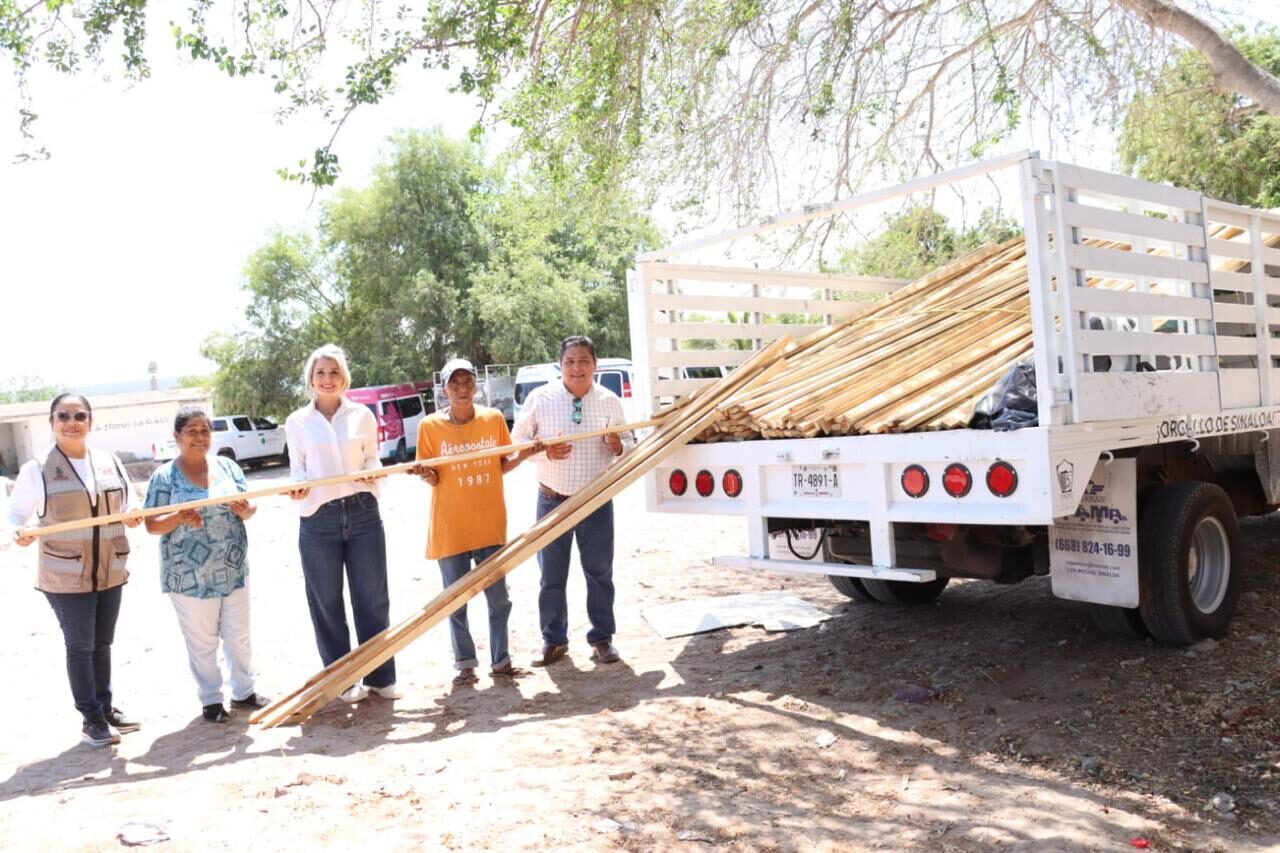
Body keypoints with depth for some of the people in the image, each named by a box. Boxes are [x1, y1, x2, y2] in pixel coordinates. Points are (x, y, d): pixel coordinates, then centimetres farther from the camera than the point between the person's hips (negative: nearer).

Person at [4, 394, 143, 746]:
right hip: (66, 576, -4)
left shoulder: (110, 462, 5)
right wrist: (18, 532, -25)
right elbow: (15, 513, -4)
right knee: (80, 647, 3)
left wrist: (132, 517, -6)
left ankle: (106, 708, 31)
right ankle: (92, 719, 15)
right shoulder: (37, 469, -8)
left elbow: (129, 504, 16)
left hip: (110, 571, 4)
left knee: (103, 644, 16)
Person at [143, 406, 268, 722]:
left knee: (238, 635, 15)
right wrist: (179, 518, -27)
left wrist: (246, 510, -16)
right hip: (190, 576, -4)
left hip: (233, 570, 4)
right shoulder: (165, 476, -7)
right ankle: (210, 700, 23)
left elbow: (249, 506, 8)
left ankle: (243, 691, 31)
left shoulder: (227, 466, 3)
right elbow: (152, 525, -8)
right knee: (202, 642, 8)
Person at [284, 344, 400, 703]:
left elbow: (372, 460, 9)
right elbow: (297, 469, 8)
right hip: (318, 519, 0)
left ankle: (381, 676, 17)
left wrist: (373, 472, -13)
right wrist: (297, 486, -13)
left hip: (363, 513, 0)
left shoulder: (362, 415, 5)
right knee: (327, 603, 6)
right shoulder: (297, 422, 5)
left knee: (372, 598, 6)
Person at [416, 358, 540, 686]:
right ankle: (464, 664, 21)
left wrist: (522, 455, -11)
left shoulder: (493, 418, -1)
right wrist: (427, 474, -24)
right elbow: (433, 479, -2)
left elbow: (502, 466, 7)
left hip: (490, 523, 2)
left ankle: (501, 661, 23)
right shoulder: (430, 426, -6)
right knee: (456, 601, 8)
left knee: (498, 597, 10)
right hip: (450, 527, -2)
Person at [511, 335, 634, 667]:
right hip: (552, 500, -1)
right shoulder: (540, 399, -6)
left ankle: (602, 639, 21)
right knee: (552, 575, 8)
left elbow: (628, 442, 8)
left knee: (600, 572, 8)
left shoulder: (610, 401, -1)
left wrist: (619, 447, -16)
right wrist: (545, 452, -19)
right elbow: (517, 441, -1)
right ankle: (553, 640, 22)